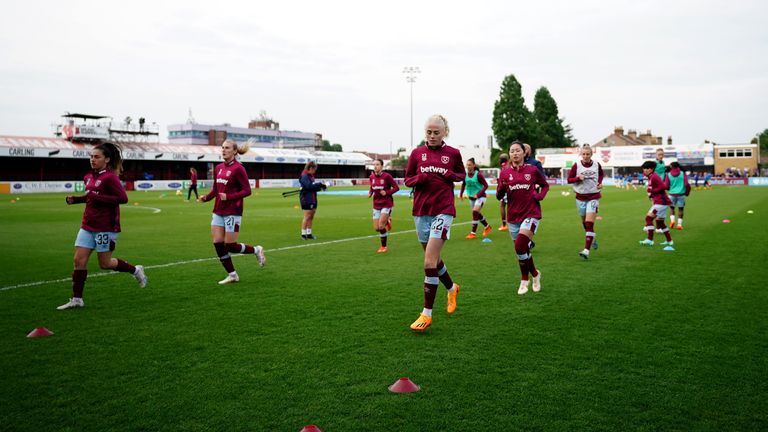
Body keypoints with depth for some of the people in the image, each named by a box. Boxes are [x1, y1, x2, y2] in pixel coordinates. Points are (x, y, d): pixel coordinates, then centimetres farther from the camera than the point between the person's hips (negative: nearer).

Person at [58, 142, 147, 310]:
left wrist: (95, 196, -22)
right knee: (79, 260, 2)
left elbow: (123, 198, -23)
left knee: (105, 263, 2)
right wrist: (76, 199, 7)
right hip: (88, 226, 7)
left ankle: (136, 270, 26)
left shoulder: (109, 177, -14)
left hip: (106, 227, -7)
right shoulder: (89, 177, 10)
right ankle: (76, 299, 10)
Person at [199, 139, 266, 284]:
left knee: (230, 246, -3)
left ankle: (256, 250, 24)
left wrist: (229, 197, -23)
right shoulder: (218, 168, 10)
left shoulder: (238, 168, -12)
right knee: (217, 244, 2)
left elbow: (247, 190, -13)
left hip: (232, 212, -7)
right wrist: (206, 197, -1)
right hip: (218, 211, 7)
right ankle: (232, 275, 16)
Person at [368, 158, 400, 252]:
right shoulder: (372, 177, 2)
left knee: (381, 226, -12)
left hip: (386, 204, -5)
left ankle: (384, 246, 10)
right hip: (376, 205, 5)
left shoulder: (386, 176, -14)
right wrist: (370, 193, -2)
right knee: (376, 228, 2)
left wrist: (386, 192, -21)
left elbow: (396, 187, -9)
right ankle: (387, 221, 38)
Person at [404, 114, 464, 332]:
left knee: (430, 261, -13)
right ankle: (452, 288, 45)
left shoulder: (453, 153, 1)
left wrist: (452, 175, -7)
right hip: (421, 211, 4)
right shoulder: (417, 153, 5)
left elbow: (462, 174, 15)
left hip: (443, 210, -4)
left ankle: (426, 314, -6)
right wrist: (418, 179, -11)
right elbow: (407, 179, 11)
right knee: (432, 258, 15)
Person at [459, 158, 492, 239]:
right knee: (477, 214, 15)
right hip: (471, 198, 6)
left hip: (480, 196, -6)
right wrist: (461, 194, 7)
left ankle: (473, 233, -16)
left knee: (475, 212, -21)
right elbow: (463, 184, 14)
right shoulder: (465, 174, -4)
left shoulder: (478, 174, -18)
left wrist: (478, 194, -24)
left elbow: (486, 185, -16)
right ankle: (487, 226, 41)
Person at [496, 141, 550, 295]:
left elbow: (545, 185, 15)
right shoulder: (505, 173, 3)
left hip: (531, 214, -3)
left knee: (520, 247, -20)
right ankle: (535, 274, 34)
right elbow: (499, 196, 2)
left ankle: (524, 280, -1)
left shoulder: (532, 170, -1)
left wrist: (540, 196, -4)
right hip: (513, 217, 3)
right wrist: (501, 187, -19)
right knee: (522, 250, 10)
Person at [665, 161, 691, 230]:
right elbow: (687, 184, -8)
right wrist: (687, 192, 9)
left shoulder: (668, 175, -2)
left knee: (672, 208, 17)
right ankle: (679, 224, 4)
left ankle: (672, 220, -4)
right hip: (681, 194, 0)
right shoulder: (683, 174, -2)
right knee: (680, 209, 9)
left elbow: (666, 186, -3)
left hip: (672, 194, 0)